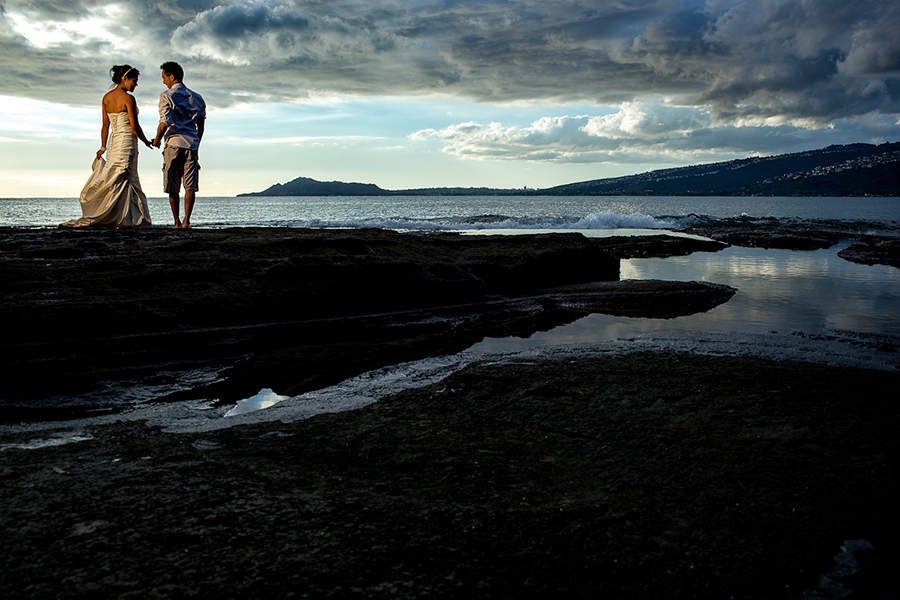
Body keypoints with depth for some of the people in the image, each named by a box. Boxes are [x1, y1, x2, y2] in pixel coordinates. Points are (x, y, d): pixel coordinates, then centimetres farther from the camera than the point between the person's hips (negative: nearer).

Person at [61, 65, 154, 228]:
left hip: (113, 141, 7)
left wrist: (103, 147, 15)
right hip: (127, 141, -7)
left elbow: (105, 125, 12)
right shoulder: (128, 98, -11)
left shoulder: (107, 97, 11)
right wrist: (146, 142, 1)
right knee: (122, 180, -5)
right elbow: (134, 126, -14)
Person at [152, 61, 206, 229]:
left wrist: (157, 139, 3)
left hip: (174, 142, -3)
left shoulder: (167, 96, -3)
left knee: (173, 187, 6)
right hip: (192, 143, 3)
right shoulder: (196, 97, 12)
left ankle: (177, 222, 9)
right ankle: (186, 220, -9)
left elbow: (165, 122, -13)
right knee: (190, 185, 0)